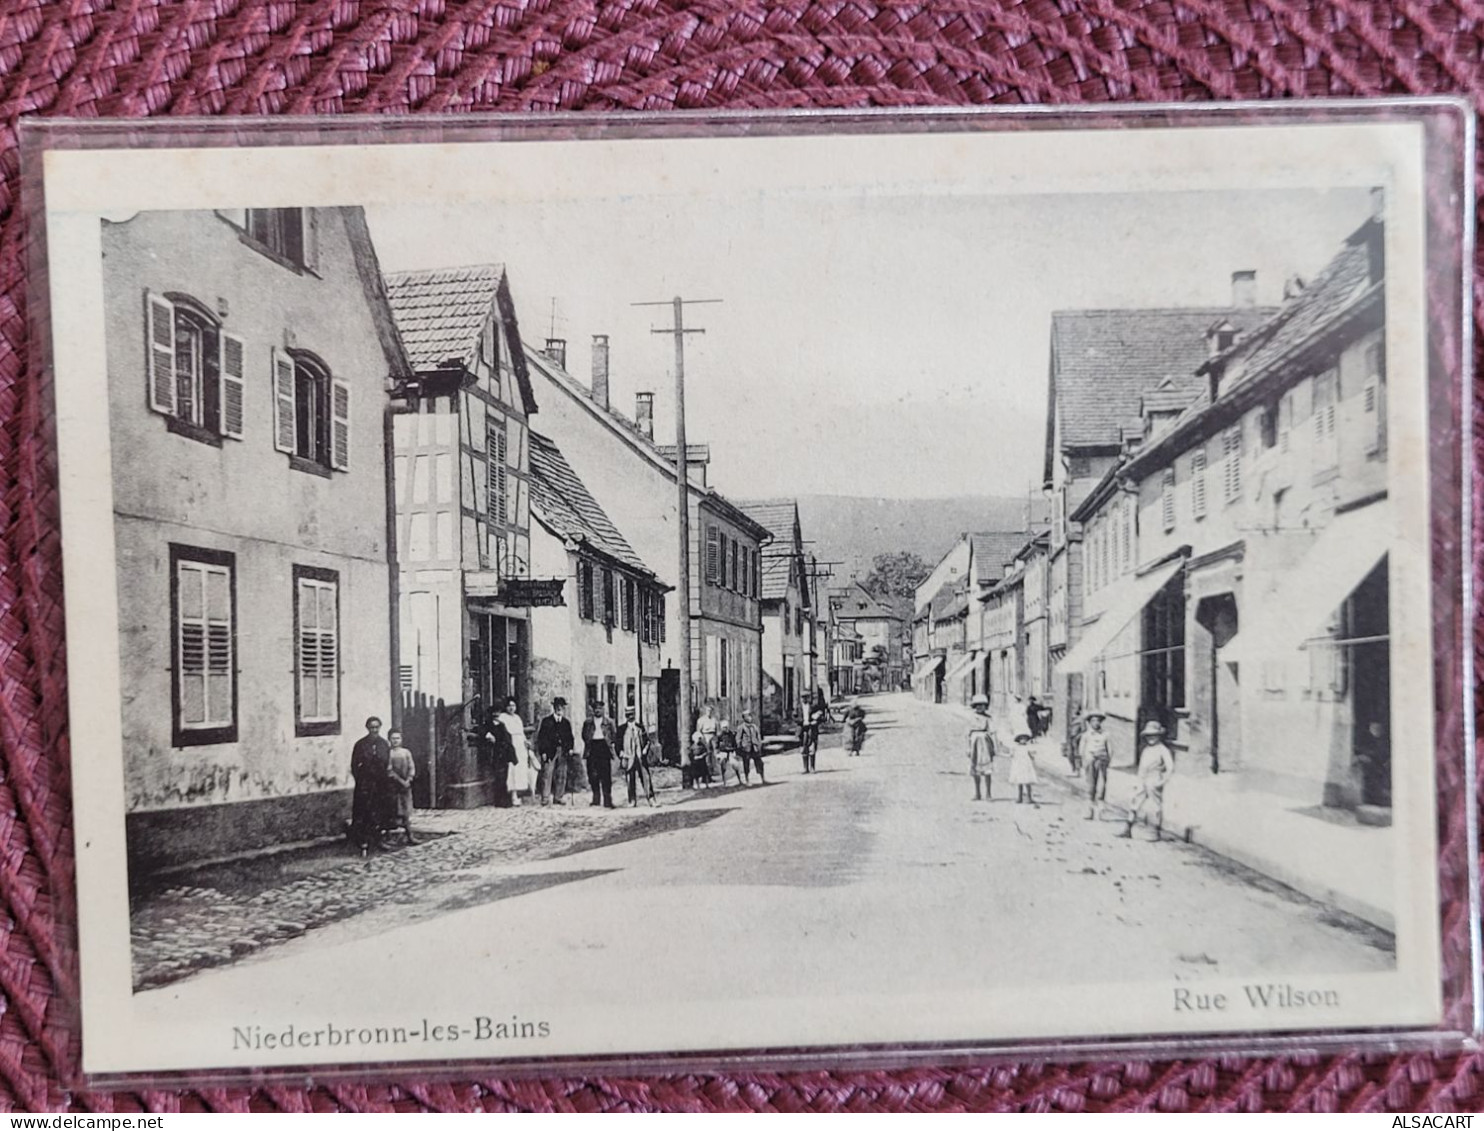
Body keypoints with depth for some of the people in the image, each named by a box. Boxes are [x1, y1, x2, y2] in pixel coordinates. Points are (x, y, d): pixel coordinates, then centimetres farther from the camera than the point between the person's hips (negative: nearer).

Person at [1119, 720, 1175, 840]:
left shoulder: (1163, 750, -6)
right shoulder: (1145, 750, 14)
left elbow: (1170, 768, -11)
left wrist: (1162, 781, -16)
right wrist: (1139, 782, 16)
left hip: (1154, 783, -7)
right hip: (1143, 782, 7)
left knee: (1156, 807, -1)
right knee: (1134, 804, 3)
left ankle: (1157, 833, 9)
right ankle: (1128, 830, 8)